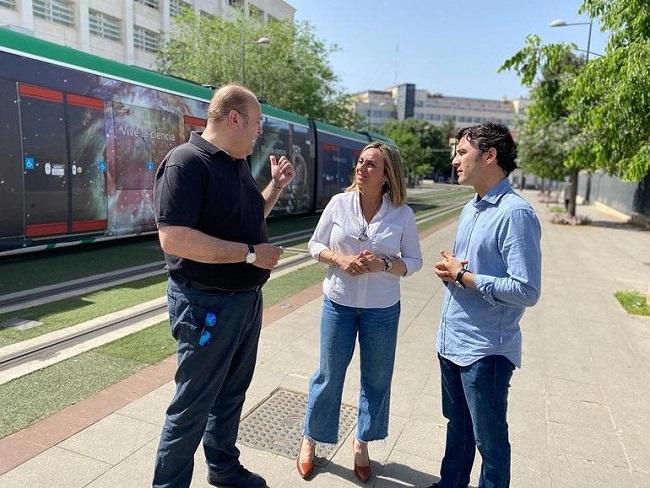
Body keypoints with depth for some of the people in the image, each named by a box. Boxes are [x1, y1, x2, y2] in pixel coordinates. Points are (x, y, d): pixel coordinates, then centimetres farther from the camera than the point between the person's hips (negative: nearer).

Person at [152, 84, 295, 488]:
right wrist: (249, 253, -23)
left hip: (246, 298, 9)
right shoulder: (187, 162, -19)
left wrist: (276, 186, 8)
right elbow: (174, 239, -28)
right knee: (193, 404, 6)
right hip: (208, 303, -9)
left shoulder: (238, 165, 9)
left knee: (232, 392, 22)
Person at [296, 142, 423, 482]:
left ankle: (361, 443, 36)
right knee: (329, 375, 11)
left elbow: (414, 261, -2)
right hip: (338, 303, 0)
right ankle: (309, 440, 33)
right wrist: (340, 259, -18)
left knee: (376, 378, 13)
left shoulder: (402, 214, -8)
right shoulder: (339, 203, -6)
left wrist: (384, 265, -21)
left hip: (382, 309, 1)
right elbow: (315, 245, 1)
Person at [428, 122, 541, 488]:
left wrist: (463, 276, -18)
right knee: (457, 424, 26)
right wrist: (448, 270, -4)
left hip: (486, 349, -9)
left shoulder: (515, 213, -19)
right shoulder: (470, 208, 9)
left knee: (489, 439, 11)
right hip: (452, 341, 9)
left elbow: (527, 291, -24)